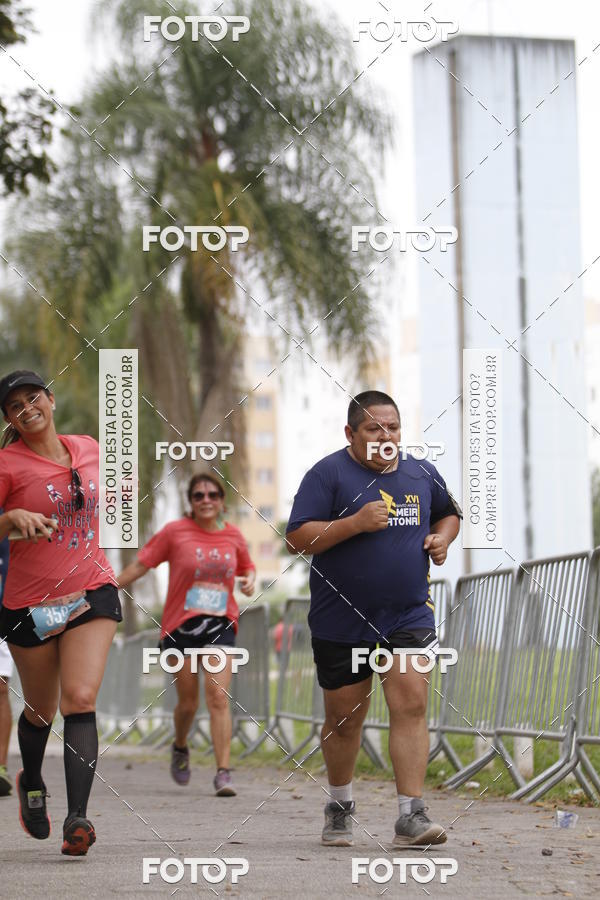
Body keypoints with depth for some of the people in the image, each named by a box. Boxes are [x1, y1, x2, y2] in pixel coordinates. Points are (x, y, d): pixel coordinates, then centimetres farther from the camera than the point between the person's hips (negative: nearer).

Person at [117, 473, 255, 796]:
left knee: (218, 696, -14)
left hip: (220, 626, 1)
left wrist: (249, 580, 2)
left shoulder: (233, 536, 6)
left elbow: (247, 567, 24)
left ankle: (223, 773, -17)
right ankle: (180, 748, 39)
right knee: (187, 702, 6)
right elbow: (140, 564, 2)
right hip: (180, 625, -1)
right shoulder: (175, 532, -3)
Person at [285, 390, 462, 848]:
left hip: (409, 616, 2)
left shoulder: (422, 473, 8)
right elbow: (298, 538, -13)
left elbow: (449, 513, 26)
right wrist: (355, 522, -23)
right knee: (344, 719, 9)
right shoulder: (328, 474, -7)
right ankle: (340, 806, 31)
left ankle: (411, 816, -15)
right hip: (342, 622, -2)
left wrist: (442, 538, 4)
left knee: (411, 705, -14)